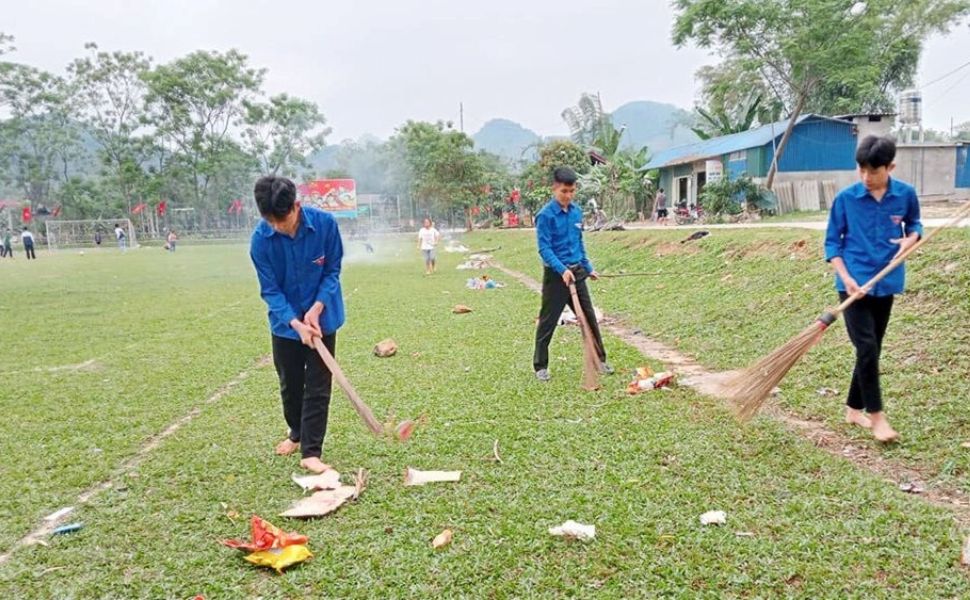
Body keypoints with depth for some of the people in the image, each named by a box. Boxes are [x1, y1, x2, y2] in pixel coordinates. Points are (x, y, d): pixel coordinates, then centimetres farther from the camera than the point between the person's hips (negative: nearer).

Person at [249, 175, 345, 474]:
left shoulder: (325, 223, -20)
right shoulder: (261, 238, -19)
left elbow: (333, 271, -9)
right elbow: (270, 290, -15)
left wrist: (317, 308, -22)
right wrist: (296, 323, -28)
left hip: (322, 318, -1)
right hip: (285, 322, 1)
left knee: (317, 387, -1)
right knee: (289, 384, 15)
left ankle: (311, 451, 6)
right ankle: (297, 433, 40)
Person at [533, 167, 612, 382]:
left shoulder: (577, 212, 6)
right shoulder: (546, 215, -14)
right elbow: (544, 248, -18)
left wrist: (588, 268, 20)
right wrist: (563, 270, -28)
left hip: (577, 272, 6)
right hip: (556, 275, -6)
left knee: (589, 317, 11)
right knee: (548, 322, 3)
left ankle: (600, 359, 24)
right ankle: (540, 366, 15)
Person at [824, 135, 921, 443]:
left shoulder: (906, 194, -2)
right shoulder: (846, 198, -8)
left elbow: (914, 224, 16)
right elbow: (832, 241, -2)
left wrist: (911, 239, -8)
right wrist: (845, 277, -14)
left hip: (885, 283, 3)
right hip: (853, 283, -3)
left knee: (872, 349, 11)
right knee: (867, 348, -10)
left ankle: (854, 409, 25)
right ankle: (876, 414, 3)